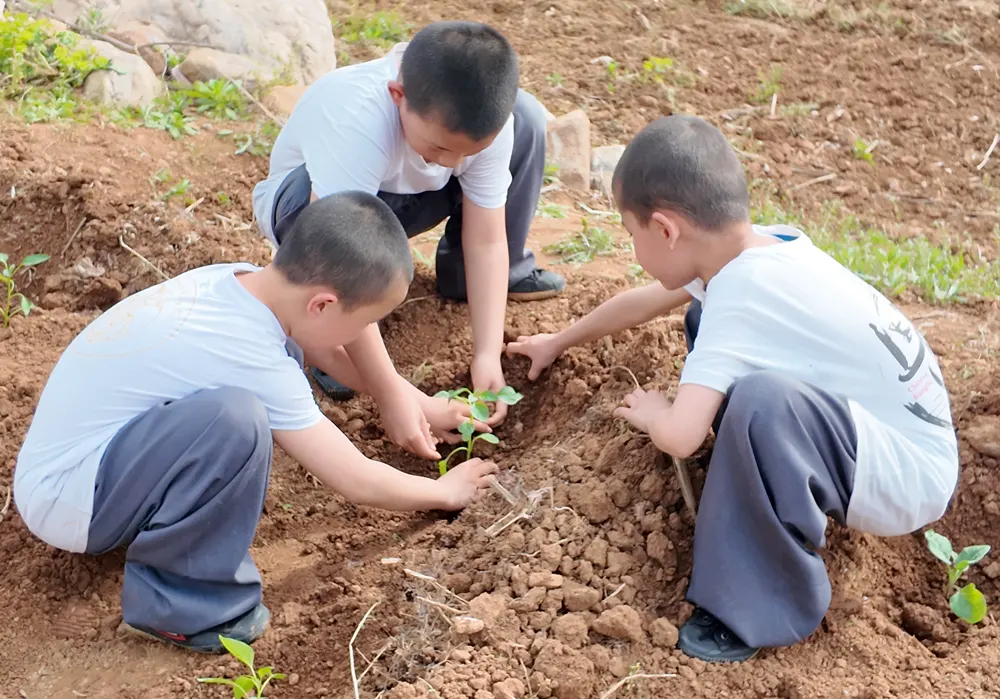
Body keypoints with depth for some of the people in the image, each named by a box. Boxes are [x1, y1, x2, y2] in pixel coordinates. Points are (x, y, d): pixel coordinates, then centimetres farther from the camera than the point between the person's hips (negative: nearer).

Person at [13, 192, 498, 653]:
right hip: (63, 501, -9)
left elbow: (323, 348, 16)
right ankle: (171, 601, -12)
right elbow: (358, 483, -19)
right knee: (236, 420, -35)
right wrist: (445, 492, -1)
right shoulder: (255, 361, -28)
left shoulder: (240, 280, -6)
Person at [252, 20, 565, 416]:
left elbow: (486, 240, -21)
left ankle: (461, 275, 5)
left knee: (527, 119, -12)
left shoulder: (485, 118, -26)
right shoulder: (355, 120, -43)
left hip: (396, 203, 5)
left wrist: (487, 355, -29)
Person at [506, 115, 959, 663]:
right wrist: (558, 342, 29)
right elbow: (645, 301, 15)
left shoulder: (739, 296, -28)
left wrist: (652, 413, -9)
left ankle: (770, 605, -16)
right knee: (704, 318, 11)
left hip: (912, 478, -9)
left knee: (761, 401, -38)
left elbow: (680, 436, -34)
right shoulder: (748, 248, -2)